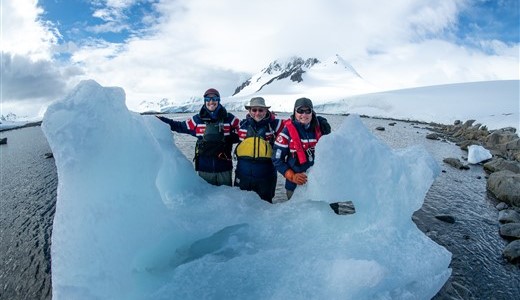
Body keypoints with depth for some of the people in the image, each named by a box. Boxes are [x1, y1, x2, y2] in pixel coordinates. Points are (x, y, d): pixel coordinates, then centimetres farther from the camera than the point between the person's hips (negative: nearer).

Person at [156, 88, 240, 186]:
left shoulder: (229, 118, -1)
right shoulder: (197, 119, 3)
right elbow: (180, 126, 12)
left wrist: (226, 140, -15)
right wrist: (160, 120, 10)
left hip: (224, 167, 0)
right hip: (204, 168, 1)